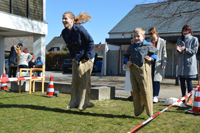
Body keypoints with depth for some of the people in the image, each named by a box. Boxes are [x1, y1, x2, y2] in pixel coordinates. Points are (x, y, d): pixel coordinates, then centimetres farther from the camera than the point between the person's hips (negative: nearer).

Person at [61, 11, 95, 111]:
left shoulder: (79, 29, -19)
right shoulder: (64, 33, 1)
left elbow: (90, 41, -14)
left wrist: (87, 56, -14)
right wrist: (72, 57, 5)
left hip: (86, 58, -6)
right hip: (76, 59, 6)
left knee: (84, 80, -4)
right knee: (75, 79, 7)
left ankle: (84, 103, 7)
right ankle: (75, 102, 17)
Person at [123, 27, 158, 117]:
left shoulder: (148, 45, 4)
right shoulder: (131, 47, 13)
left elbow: (155, 53, 15)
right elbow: (125, 55, 25)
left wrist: (151, 58, -5)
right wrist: (127, 61, 5)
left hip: (144, 69, -3)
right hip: (133, 70, 4)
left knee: (145, 90, -4)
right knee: (135, 90, 6)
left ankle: (149, 112, 11)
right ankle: (138, 110, 19)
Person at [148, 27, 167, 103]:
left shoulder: (162, 41, 3)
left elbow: (164, 53, 2)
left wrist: (164, 63, -6)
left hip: (157, 64, -2)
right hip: (149, 63, 2)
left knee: (156, 80, 0)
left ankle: (155, 96, 7)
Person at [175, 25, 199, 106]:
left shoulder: (194, 39, 1)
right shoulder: (180, 40, 12)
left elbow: (194, 51, -7)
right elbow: (176, 54, 10)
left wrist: (185, 49, -17)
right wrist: (178, 50, -12)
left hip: (190, 63, -4)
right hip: (181, 63, 4)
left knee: (189, 80, -4)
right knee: (182, 81, 6)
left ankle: (190, 98, 5)